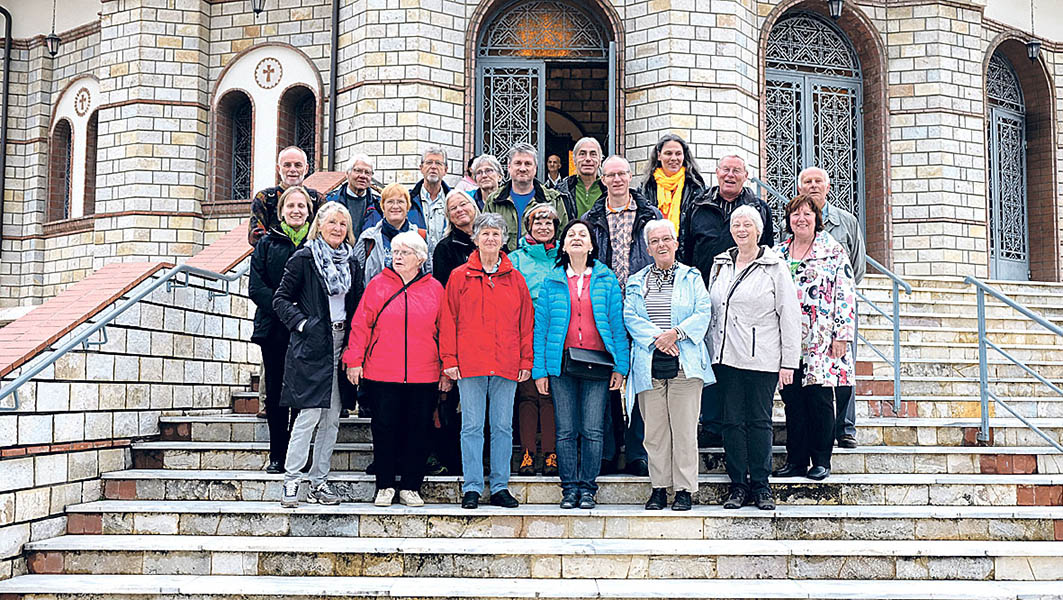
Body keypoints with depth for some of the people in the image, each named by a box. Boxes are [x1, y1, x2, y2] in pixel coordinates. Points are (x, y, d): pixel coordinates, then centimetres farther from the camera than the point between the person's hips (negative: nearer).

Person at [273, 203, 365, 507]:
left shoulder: (352, 263, 13)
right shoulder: (303, 259, -2)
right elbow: (281, 299, -1)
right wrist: (301, 323, -13)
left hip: (341, 345, 6)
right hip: (312, 346, -6)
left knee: (332, 418, 7)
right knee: (310, 414, -11)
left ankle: (319, 480, 15)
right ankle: (291, 480, -3)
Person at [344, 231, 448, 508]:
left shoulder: (434, 288, 7)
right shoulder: (378, 285, 5)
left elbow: (444, 330, 8)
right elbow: (361, 325, 4)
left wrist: (447, 369, 5)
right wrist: (354, 360, -2)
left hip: (423, 375, 1)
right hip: (382, 373, 0)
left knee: (418, 429, 4)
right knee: (384, 427, 3)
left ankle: (410, 487, 15)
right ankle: (385, 486, 15)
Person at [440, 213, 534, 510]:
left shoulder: (515, 279, 11)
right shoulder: (460, 276, 6)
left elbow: (526, 321, 11)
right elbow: (449, 320, 4)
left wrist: (526, 360, 5)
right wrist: (449, 359, -3)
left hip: (507, 365, 2)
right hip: (469, 363, -2)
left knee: (503, 426, 5)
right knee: (472, 426, 1)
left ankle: (500, 487, 13)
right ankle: (472, 488, 7)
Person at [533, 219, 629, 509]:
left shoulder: (606, 279, 7)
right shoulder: (552, 281, 8)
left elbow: (617, 323, 5)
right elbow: (540, 327, 6)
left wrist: (620, 366, -1)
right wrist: (539, 370, 0)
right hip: (562, 364, 1)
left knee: (592, 430, 0)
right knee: (566, 431, 3)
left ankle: (587, 488, 10)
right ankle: (569, 487, 13)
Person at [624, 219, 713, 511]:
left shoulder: (691, 277, 10)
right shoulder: (637, 281, 14)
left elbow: (703, 313, 0)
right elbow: (630, 316, 3)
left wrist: (676, 333, -13)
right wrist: (656, 337, -11)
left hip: (685, 363, -2)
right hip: (649, 363, 2)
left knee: (684, 428, -3)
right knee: (654, 429, 3)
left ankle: (684, 490, 4)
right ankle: (659, 488, 11)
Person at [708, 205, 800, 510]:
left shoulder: (775, 266, -1)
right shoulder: (721, 264, 13)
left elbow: (790, 316, -2)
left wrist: (789, 362, -7)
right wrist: (710, 352, 13)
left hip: (762, 359, -4)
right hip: (726, 357, 4)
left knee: (759, 421, 2)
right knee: (732, 421, 4)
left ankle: (761, 485, 12)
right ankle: (738, 485, 11)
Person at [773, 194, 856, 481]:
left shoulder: (833, 251, 1)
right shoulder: (779, 253, 13)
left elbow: (846, 294, -3)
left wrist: (842, 336, -10)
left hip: (821, 340, -4)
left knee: (820, 399, -2)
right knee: (792, 400, 5)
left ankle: (821, 460, 8)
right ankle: (796, 459, 12)